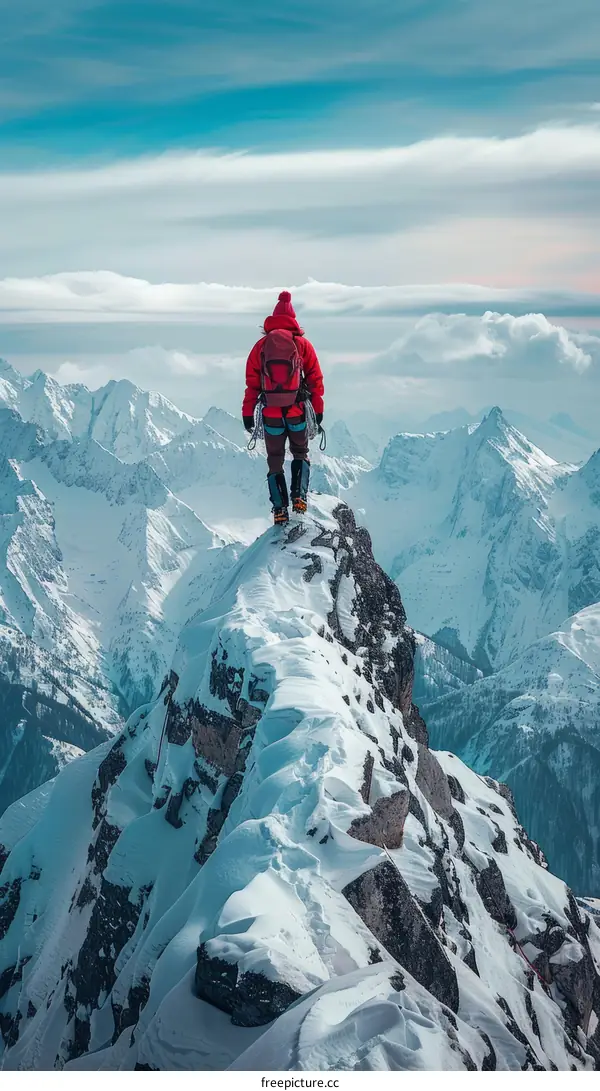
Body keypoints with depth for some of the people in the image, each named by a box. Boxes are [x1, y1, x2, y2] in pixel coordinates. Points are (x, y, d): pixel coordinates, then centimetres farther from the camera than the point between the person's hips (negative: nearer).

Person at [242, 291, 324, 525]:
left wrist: (248, 413, 8)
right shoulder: (302, 343, 2)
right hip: (297, 412, 0)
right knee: (301, 453, 20)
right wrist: (318, 409, 9)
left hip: (271, 413, 0)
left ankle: (280, 508, 6)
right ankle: (299, 495, -1)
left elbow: (252, 381, 3)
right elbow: (315, 378, 2)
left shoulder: (262, 345, 4)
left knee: (274, 460, 13)